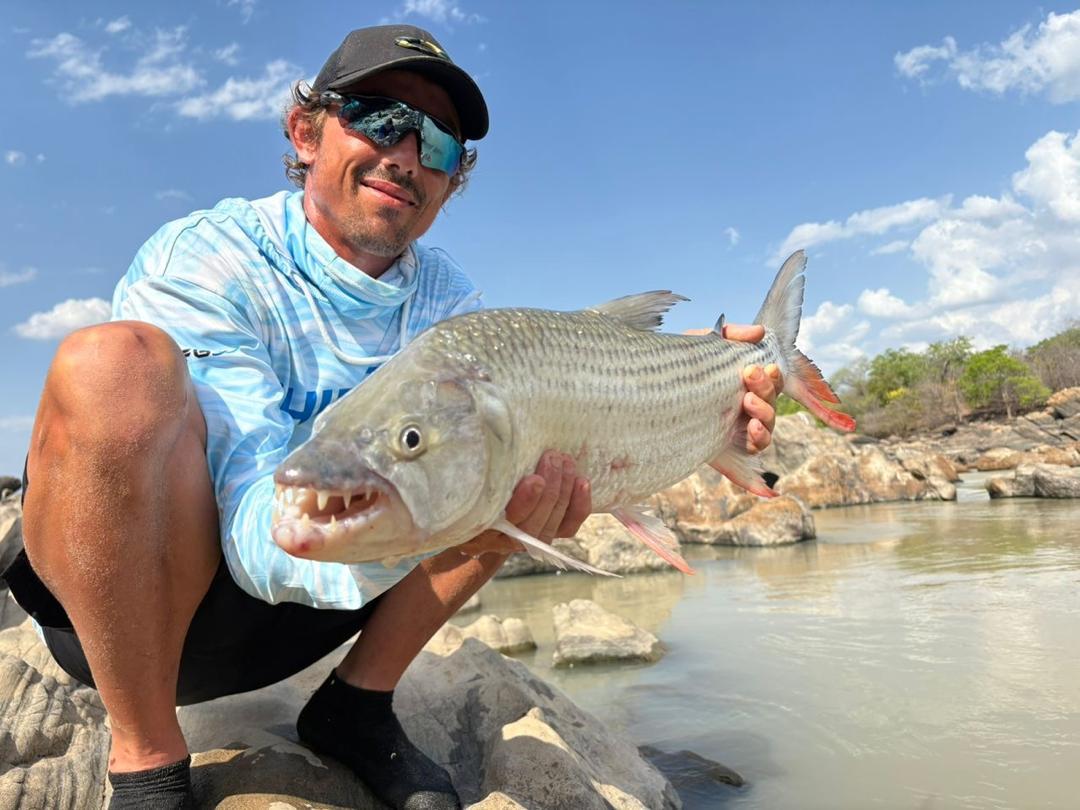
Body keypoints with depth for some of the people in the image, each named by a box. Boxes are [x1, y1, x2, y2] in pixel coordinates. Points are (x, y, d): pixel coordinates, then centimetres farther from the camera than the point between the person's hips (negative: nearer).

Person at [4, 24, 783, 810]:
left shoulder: (446, 298, -1)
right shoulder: (203, 261, -19)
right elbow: (261, 531, -30)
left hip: (300, 622, 5)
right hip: (119, 605, -4)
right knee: (114, 363, -33)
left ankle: (357, 705, -2)